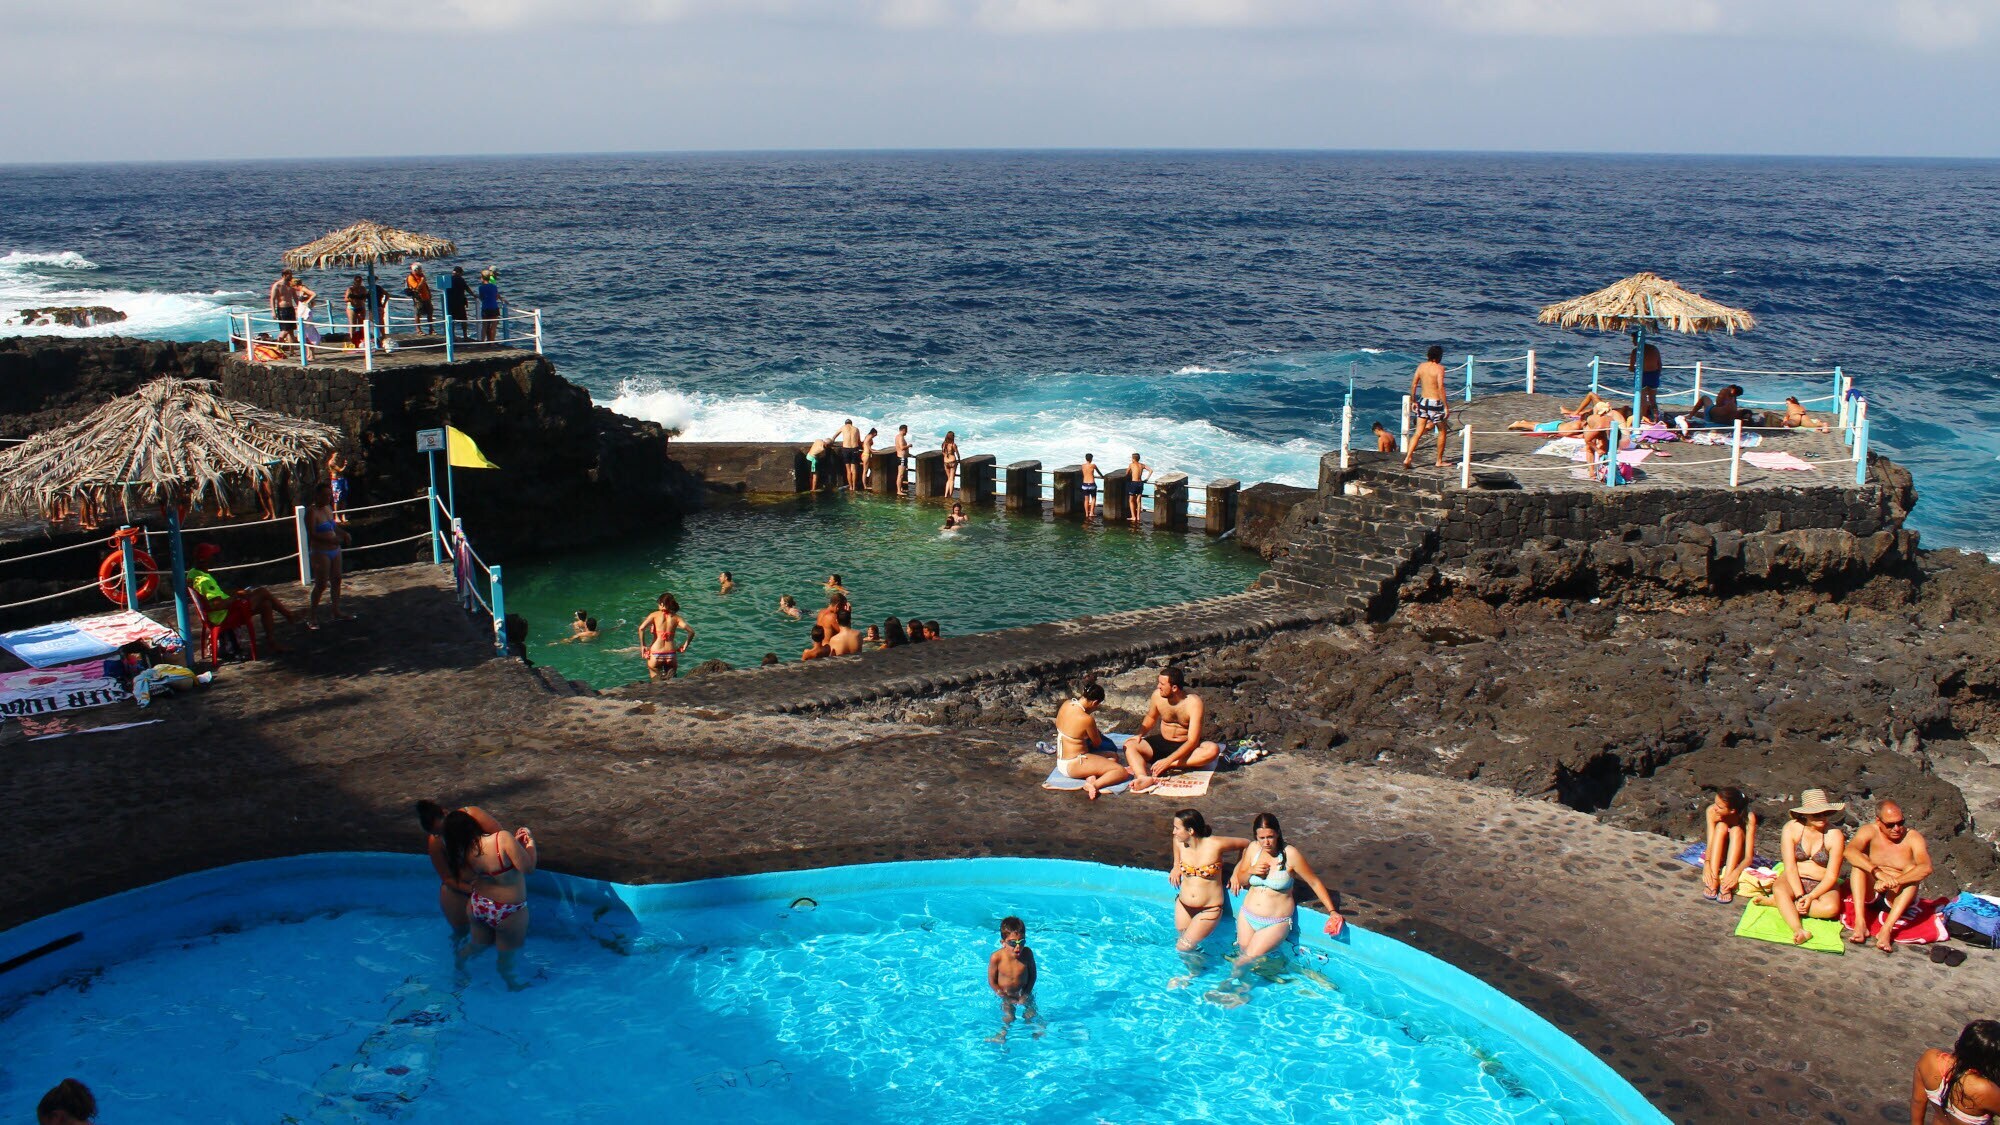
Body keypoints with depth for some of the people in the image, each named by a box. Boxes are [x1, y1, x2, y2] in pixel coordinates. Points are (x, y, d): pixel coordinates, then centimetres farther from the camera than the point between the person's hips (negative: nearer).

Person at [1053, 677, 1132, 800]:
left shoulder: (1066, 704, -2)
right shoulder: (1087, 719, -23)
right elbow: (1097, 743, -5)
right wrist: (1097, 733, 17)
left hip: (1061, 761, 9)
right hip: (1073, 765, -9)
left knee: (1113, 757, 20)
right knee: (1122, 772, -10)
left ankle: (1091, 776, -6)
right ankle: (1094, 785, -29)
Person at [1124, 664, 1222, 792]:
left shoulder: (1194, 703, -23)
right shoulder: (1158, 695, -9)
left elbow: (1193, 741, -28)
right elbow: (1151, 717, 13)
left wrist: (1168, 760, -37)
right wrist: (1140, 734, -7)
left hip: (1186, 746, -4)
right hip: (1162, 742, 4)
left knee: (1213, 750, -35)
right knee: (1129, 745, -22)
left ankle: (1169, 766, -35)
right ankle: (1144, 778, -51)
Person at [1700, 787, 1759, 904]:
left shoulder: (1748, 817, -27)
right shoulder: (1712, 811, -22)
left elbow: (1748, 857, -30)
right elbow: (1710, 844, -26)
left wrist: (1736, 872, -48)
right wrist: (1706, 864, -45)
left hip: (1738, 859, -1)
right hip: (1715, 857, 1)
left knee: (1736, 830, -29)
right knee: (1721, 826, -27)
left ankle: (1726, 885, -40)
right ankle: (1712, 881, -38)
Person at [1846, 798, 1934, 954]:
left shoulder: (1913, 837, -9)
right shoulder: (1870, 831, -7)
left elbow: (1926, 868, -28)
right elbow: (1850, 851, -28)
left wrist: (1893, 882, -40)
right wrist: (1879, 873, -42)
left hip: (1898, 897, -1)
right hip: (1871, 893, 1)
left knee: (1912, 870, -27)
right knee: (1860, 861, -23)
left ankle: (1886, 930, -40)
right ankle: (1860, 923, -37)